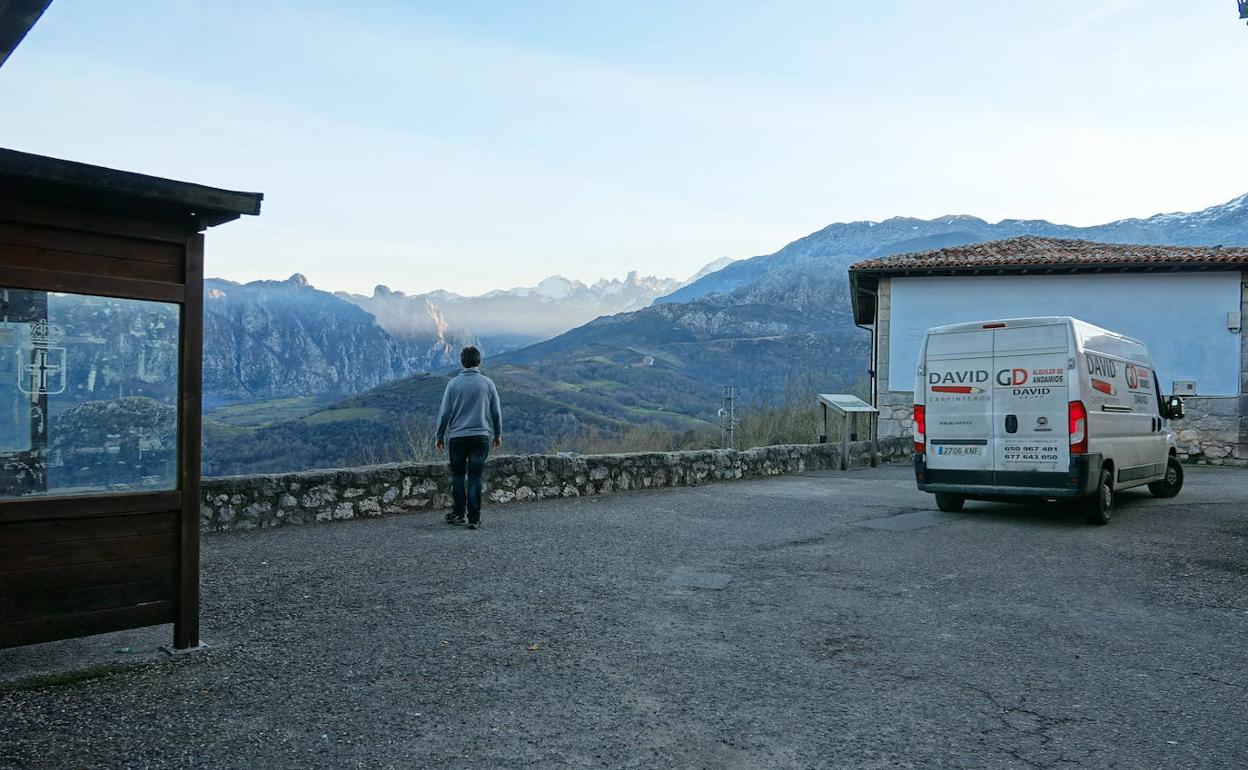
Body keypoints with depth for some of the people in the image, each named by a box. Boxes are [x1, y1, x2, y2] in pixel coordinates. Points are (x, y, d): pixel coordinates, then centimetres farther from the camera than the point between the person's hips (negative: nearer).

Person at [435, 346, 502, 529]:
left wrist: (440, 436, 7)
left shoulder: (454, 383, -3)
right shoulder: (487, 383, 1)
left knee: (458, 475, 14)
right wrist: (497, 435, 17)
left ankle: (459, 513, 18)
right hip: (481, 436, 1)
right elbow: (496, 412, 5)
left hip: (457, 437, -1)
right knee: (475, 478, 2)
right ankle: (474, 518, 0)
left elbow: (445, 413, -3)